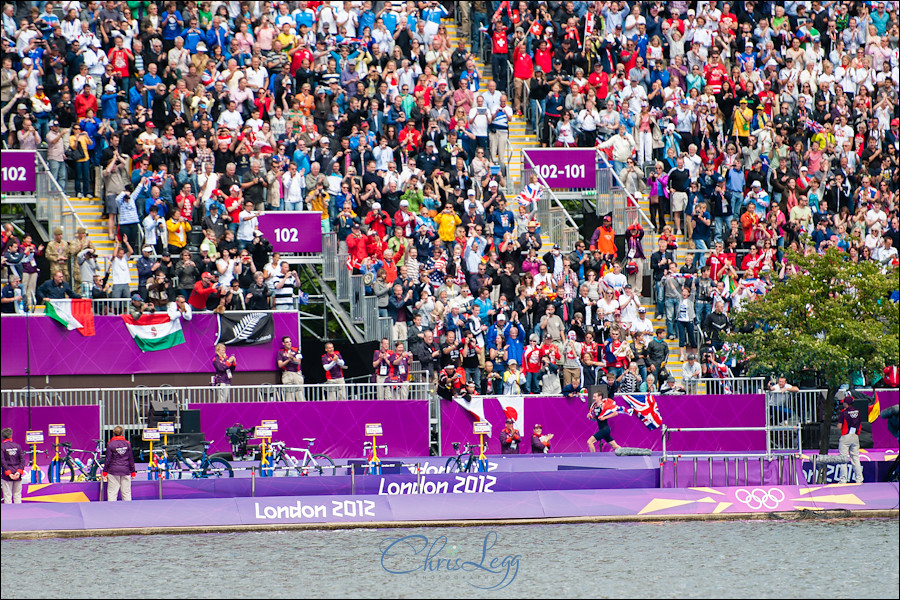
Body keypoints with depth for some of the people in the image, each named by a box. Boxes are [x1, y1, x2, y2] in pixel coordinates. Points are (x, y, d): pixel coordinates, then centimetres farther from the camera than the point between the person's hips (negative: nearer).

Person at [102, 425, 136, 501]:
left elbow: (108, 459, -3)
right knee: (126, 492, 7)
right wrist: (133, 472, 16)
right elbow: (131, 459, 8)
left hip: (113, 470, -3)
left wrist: (105, 472, 4)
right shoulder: (127, 444, 3)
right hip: (125, 471, 3)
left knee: (112, 492, -1)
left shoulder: (110, 444, -5)